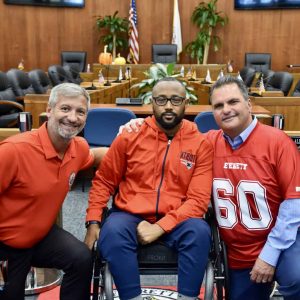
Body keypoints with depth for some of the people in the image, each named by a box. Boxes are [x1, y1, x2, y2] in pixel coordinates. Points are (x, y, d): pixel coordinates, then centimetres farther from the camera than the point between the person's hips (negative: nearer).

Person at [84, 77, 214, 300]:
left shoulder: (200, 143, -2)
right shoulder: (130, 136, 1)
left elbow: (198, 199, -8)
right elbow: (103, 181, 10)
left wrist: (160, 227, -19)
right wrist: (93, 222, -2)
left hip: (175, 220, 0)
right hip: (130, 215, 1)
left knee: (199, 231, -31)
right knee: (112, 233, -31)